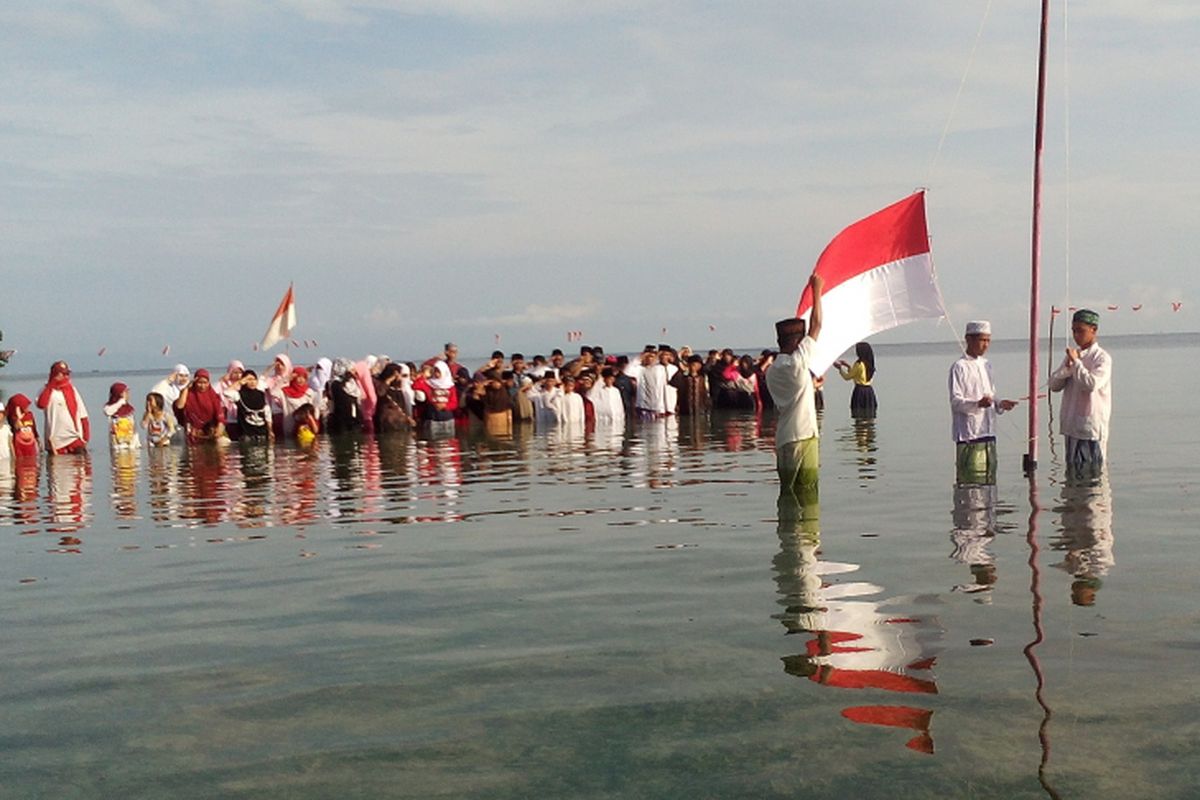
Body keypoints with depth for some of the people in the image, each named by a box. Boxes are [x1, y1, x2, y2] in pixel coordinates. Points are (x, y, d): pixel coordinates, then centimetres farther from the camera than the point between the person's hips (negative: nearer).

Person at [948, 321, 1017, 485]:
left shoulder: (985, 365, 17)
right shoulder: (960, 367, -8)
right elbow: (955, 401, -14)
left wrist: (1000, 404, 3)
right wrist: (978, 404, -31)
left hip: (988, 432, 8)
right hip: (969, 434, -8)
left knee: (988, 480, 10)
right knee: (970, 482, -9)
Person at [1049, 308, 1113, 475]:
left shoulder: (1102, 358, -9)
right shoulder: (1073, 354, 12)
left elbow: (1091, 384, -24)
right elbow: (1054, 384, 7)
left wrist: (1076, 362, -16)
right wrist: (1068, 367, -9)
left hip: (1092, 425, -7)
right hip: (1071, 424, 7)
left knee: (1092, 469, -6)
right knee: (1073, 468, 13)